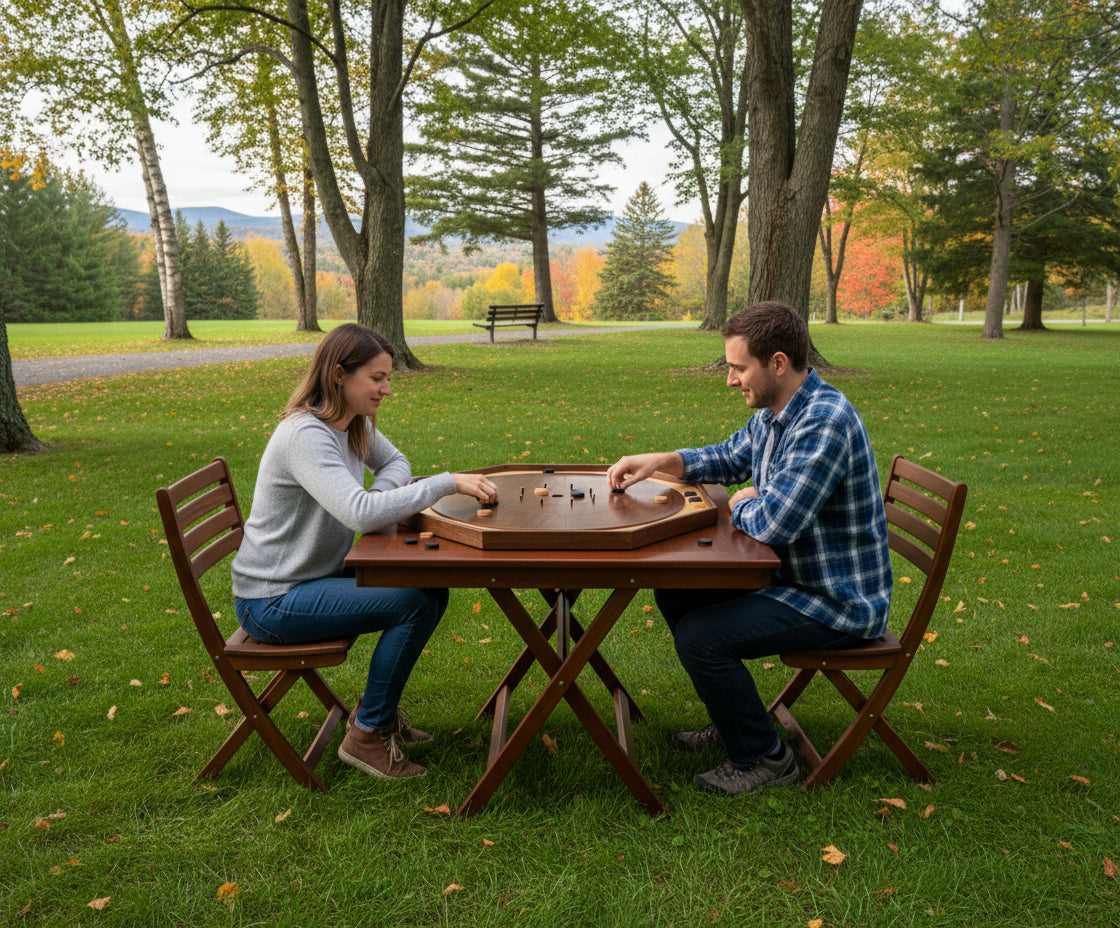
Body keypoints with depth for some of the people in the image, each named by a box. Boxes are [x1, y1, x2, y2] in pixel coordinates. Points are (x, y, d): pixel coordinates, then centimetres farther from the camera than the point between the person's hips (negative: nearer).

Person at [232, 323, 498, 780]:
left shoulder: (357, 424, 3)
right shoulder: (305, 435, -26)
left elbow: (396, 463, 20)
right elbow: (359, 513, -39)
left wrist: (381, 494, -4)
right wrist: (449, 482, -37)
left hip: (320, 573, 9)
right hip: (272, 600, -9)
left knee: (433, 586, 0)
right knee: (415, 604, -20)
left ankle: (377, 705, 17)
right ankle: (367, 735, -2)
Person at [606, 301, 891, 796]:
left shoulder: (824, 421, -28)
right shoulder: (772, 414, 4)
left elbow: (773, 523, -33)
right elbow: (730, 458, 23)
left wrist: (741, 505, -10)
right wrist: (660, 460, 7)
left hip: (838, 603, -10)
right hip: (793, 574, 10)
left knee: (698, 637, -21)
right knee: (674, 592, 11)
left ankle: (764, 758, 3)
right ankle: (732, 718, 26)